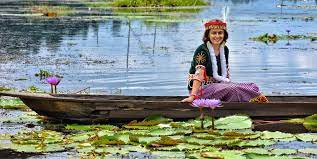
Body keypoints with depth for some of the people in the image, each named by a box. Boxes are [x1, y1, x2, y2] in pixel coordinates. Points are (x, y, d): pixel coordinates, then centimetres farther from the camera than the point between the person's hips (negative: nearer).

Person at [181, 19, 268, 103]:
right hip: (201, 88, -7)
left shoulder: (225, 50, 9)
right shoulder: (202, 50, -14)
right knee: (233, 89, -29)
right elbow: (199, 74, -25)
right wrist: (192, 96, -35)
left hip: (219, 85, 7)